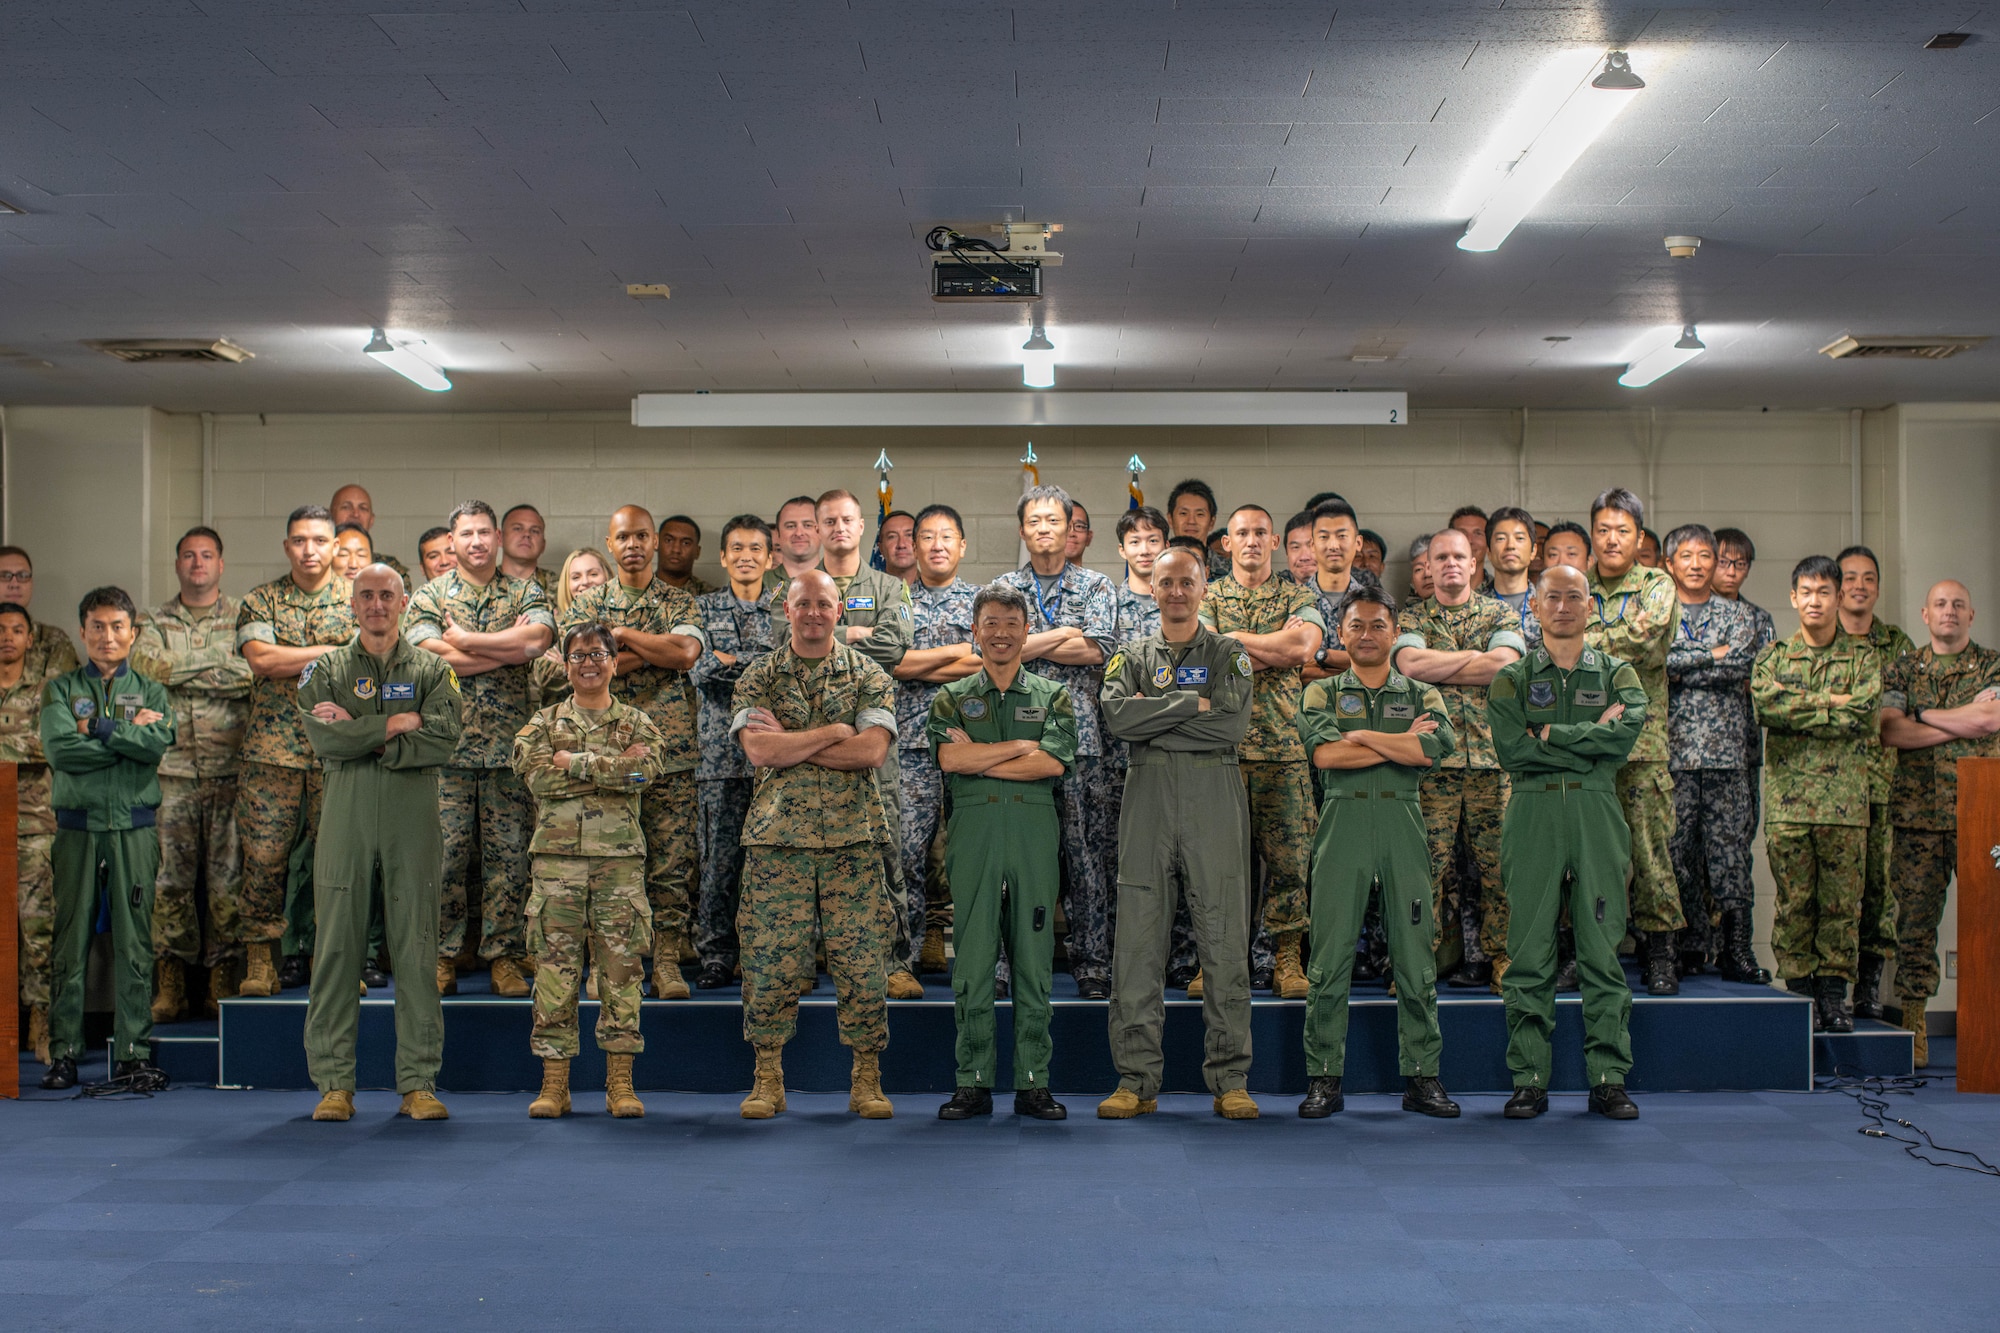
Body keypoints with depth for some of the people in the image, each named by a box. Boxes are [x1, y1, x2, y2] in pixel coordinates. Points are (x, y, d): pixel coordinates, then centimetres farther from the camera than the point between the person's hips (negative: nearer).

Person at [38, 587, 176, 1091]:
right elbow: (60, 749, -7)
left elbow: (160, 743, -7)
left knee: (134, 944, -1)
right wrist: (129, 737, -5)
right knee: (70, 941, 0)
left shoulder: (150, 691, 13)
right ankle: (64, 1053, 7)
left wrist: (99, 727, -6)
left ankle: (133, 1053, 3)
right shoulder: (61, 689, 11)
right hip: (77, 827, 0)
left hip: (134, 828, 0)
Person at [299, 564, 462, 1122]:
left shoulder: (432, 670, 11)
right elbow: (323, 738, -6)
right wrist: (397, 724, -7)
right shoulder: (326, 671, 12)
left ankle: (418, 1082, 5)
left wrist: (359, 737, -7)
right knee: (338, 949, -1)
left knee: (417, 951, 0)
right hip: (345, 822, 0)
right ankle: (333, 1083, 5)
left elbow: (443, 742, -5)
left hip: (414, 824, 0)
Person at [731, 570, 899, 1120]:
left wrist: (789, 741, -8)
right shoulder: (759, 677, 7)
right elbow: (759, 750, -8)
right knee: (770, 960, 1)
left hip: (853, 837, 0)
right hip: (777, 837, 0)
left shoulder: (869, 676, 7)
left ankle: (866, 1082, 11)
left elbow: (872, 751, -8)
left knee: (861, 962, 0)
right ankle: (767, 1080, 13)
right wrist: (834, 732, -8)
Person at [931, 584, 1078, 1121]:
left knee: (1034, 960, 1)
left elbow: (1053, 764, -4)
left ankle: (1033, 1082, 7)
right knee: (972, 961, -1)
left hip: (1035, 832, 0)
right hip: (973, 830, 0)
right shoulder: (952, 698, 13)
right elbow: (950, 758, -6)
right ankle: (973, 1083, 6)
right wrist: (1023, 745, -5)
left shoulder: (1052, 696, 12)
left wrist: (977, 760, -5)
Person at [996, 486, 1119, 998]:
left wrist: (1026, 644, -4)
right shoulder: (1004, 587, 13)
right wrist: (1064, 634, -5)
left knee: (1088, 849, -1)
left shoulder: (1096, 586, 11)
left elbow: (1097, 651, -5)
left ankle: (1092, 961, 3)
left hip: (1082, 732, 0)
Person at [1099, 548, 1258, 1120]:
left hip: (1215, 799, -1)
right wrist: (1192, 703, -7)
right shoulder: (1132, 658, 15)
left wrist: (1154, 721, -5)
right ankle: (1136, 1081, 4)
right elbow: (1116, 717, -4)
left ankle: (1230, 1080, 3)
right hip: (1149, 796, 1)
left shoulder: (1229, 654, 11)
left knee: (1224, 939, -2)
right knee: (1138, 941, -1)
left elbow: (1234, 724, -6)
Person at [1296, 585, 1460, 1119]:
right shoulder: (1321, 693, 11)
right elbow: (1324, 754, -8)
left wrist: (1362, 735, -4)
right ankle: (1324, 1079, 4)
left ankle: (1422, 1076, 9)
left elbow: (1436, 747, -7)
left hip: (1402, 823, 1)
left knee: (1414, 954, 1)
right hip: (1343, 821, -1)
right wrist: (1400, 744, -5)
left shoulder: (1422, 695, 14)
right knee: (1330, 955, -2)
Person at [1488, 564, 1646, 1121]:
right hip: (1533, 816, 0)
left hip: (1597, 815, 1)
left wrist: (1551, 735, -9)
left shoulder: (1617, 674, 13)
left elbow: (1626, 734, -8)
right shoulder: (1512, 679, 10)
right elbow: (1511, 749, -7)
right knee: (1530, 953, -1)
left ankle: (1609, 1079, 7)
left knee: (1603, 950, 0)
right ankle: (1529, 1080, 6)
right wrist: (1591, 738, -8)